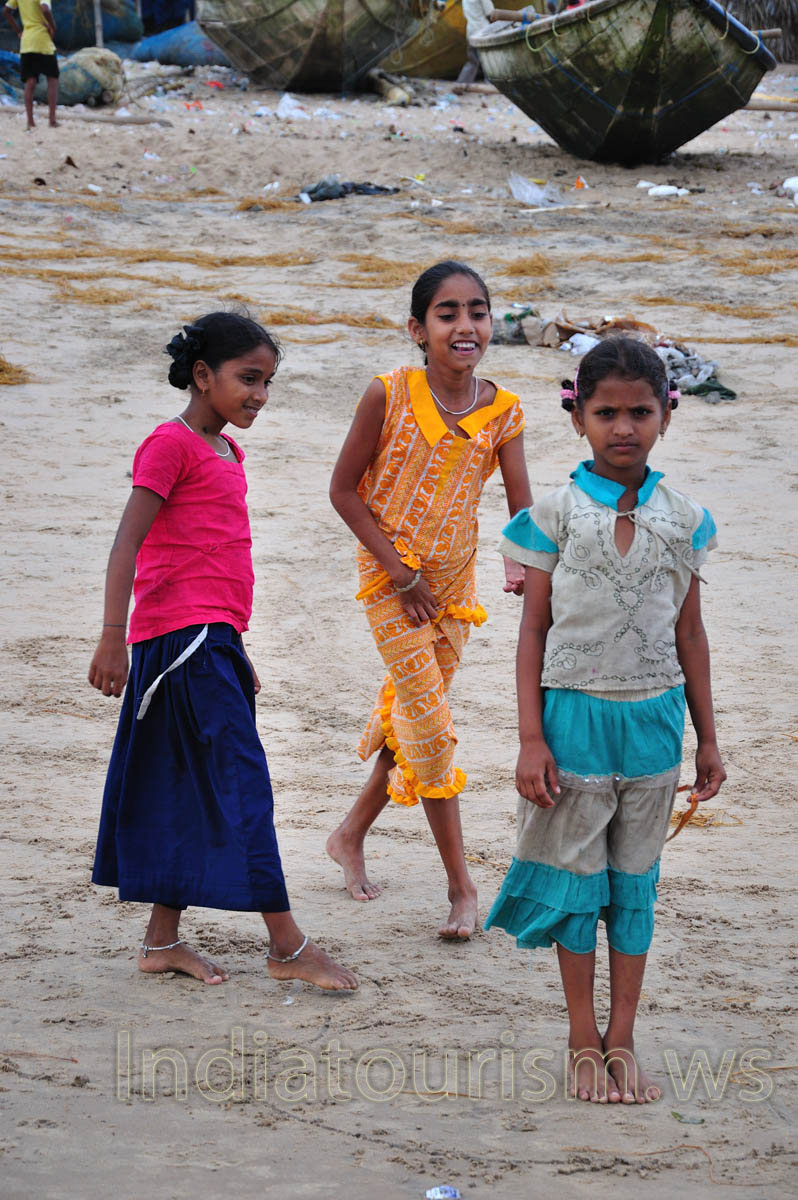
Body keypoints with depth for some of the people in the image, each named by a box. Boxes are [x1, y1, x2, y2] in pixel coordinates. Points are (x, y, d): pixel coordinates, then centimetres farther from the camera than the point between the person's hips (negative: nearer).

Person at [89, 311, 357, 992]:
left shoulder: (226, 451, 18)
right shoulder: (171, 444, -9)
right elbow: (128, 544, -14)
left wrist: (235, 648, 26)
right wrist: (113, 638, -20)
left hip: (212, 641, 9)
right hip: (182, 634, -9)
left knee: (186, 791, 11)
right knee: (241, 782, -8)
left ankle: (162, 941, 17)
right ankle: (288, 947, -5)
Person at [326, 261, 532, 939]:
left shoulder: (502, 412, -7)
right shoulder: (389, 395, -16)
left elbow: (523, 508, -10)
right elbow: (345, 490, -10)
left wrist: (521, 565, -32)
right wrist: (402, 574, -13)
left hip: (455, 577, 4)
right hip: (391, 577, -4)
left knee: (414, 715, 15)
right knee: (431, 725, -6)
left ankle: (351, 836, 37)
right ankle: (462, 888, 1)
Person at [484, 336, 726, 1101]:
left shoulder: (683, 521, 2)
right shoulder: (557, 514, -6)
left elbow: (689, 634, 8)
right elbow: (534, 630, -3)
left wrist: (707, 738, 10)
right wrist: (530, 741, -7)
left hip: (652, 720, 2)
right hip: (576, 714, -2)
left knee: (635, 883, 9)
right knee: (578, 879, 5)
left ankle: (622, 1043, 17)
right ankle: (584, 1044, 16)